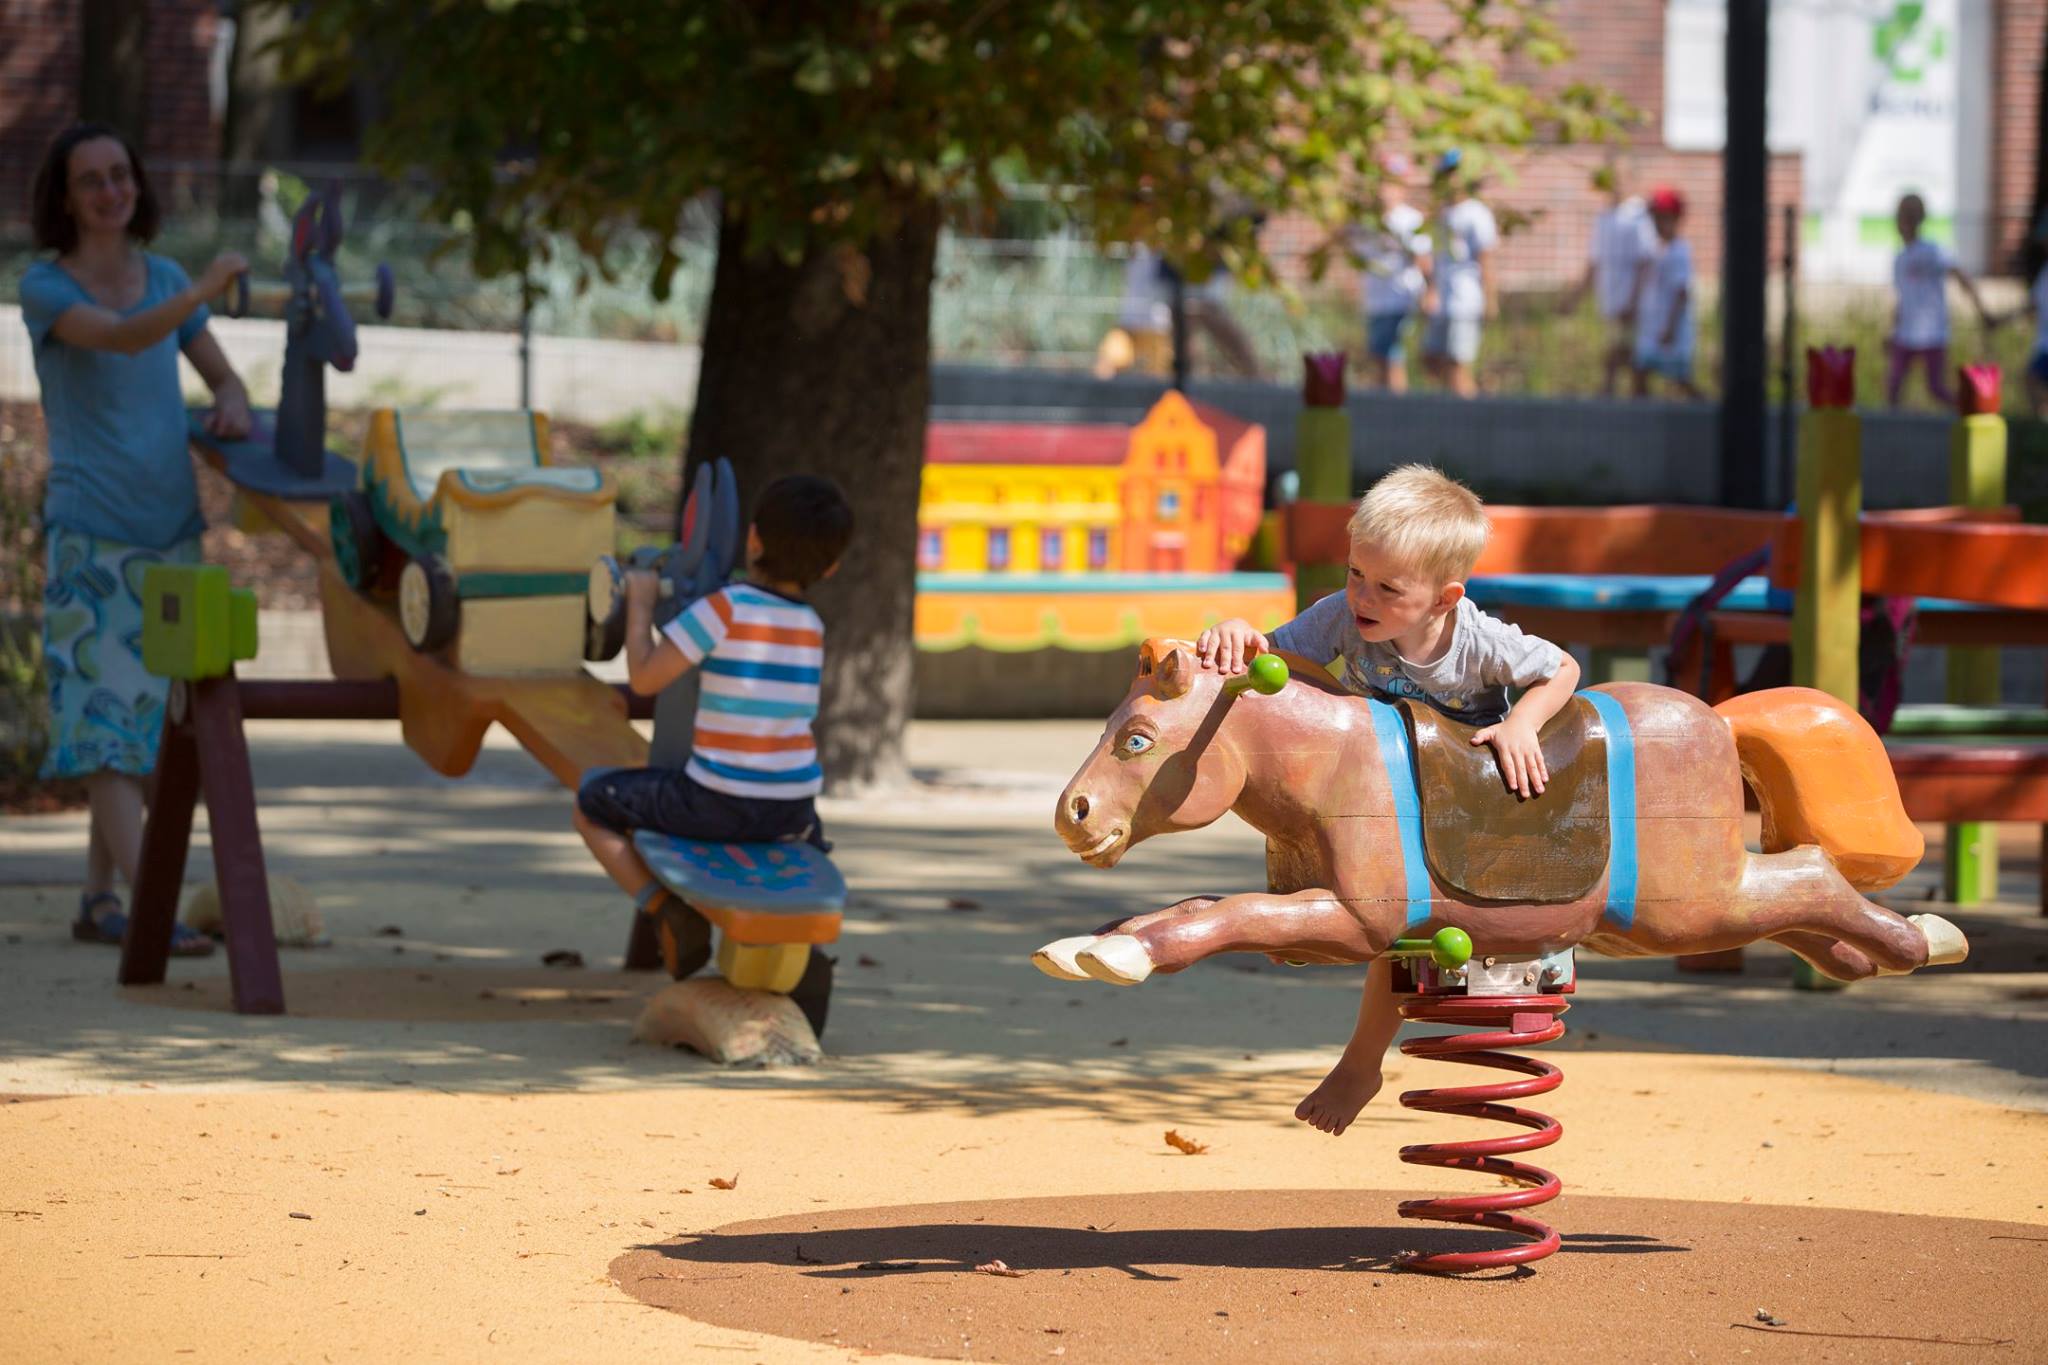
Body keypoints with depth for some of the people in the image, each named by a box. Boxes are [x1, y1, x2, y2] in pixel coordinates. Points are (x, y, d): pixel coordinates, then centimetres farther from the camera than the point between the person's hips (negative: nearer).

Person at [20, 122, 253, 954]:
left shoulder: (164, 279, 10)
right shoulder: (43, 289, -6)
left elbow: (223, 378, 14)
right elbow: (122, 339, -24)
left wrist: (231, 407, -9)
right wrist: (202, 292, -38)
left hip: (170, 527, 6)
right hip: (89, 530, -6)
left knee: (139, 722, 6)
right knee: (107, 707, -12)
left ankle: (98, 901, 11)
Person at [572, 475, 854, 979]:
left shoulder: (725, 608, -16)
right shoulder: (811, 627, 2)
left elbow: (644, 677, -14)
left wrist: (640, 602, 1)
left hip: (716, 804, -6)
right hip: (790, 811, 6)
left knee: (591, 803, 15)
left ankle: (668, 909, -1)